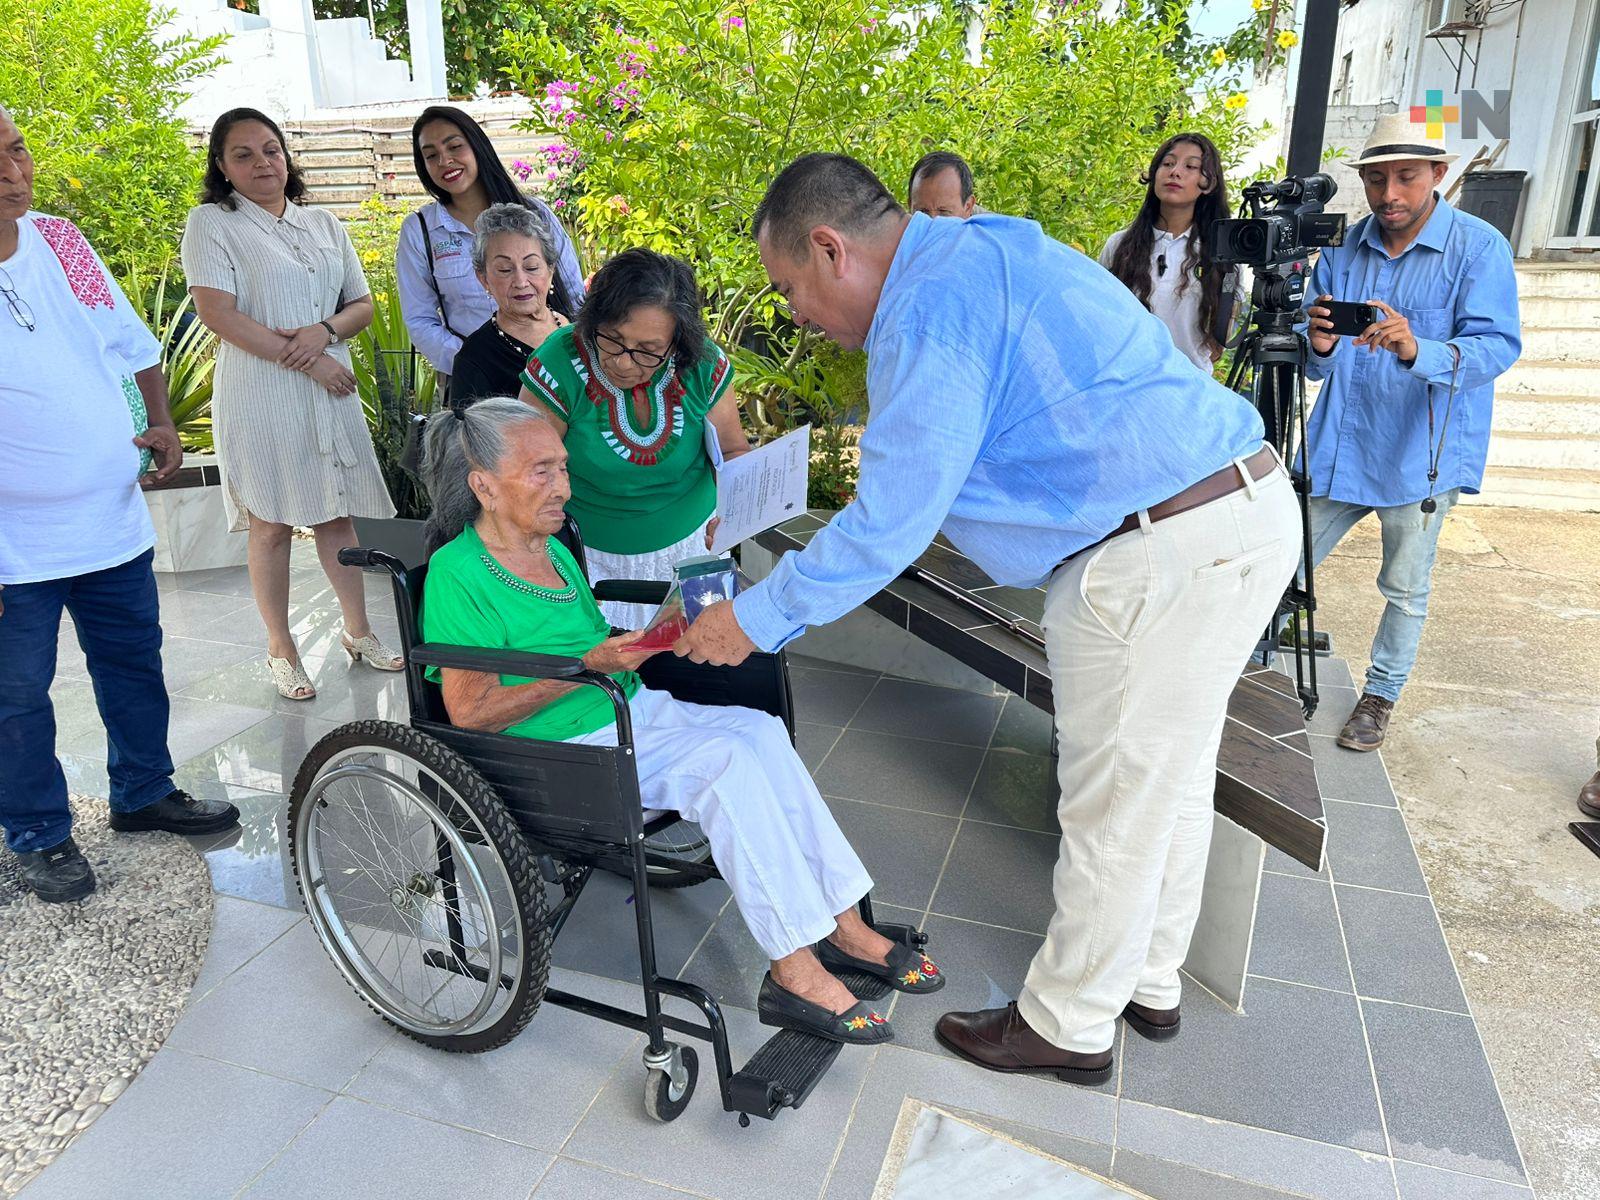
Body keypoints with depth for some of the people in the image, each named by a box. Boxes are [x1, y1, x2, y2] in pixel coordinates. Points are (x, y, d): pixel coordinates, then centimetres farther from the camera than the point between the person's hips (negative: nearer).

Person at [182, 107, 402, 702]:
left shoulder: (325, 225, 16)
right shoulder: (211, 223, 0)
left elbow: (362, 304, 14)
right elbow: (218, 313, -11)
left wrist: (324, 331, -9)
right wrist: (306, 361, -14)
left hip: (331, 390, 4)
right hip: (260, 394, -4)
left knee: (337, 514, 9)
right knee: (271, 523, 1)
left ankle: (358, 632, 22)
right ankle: (280, 648, 14)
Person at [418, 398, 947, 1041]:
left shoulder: (552, 549, 13)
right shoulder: (457, 573, -12)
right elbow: (470, 712, -17)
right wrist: (589, 666, -22)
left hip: (629, 709, 8)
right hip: (564, 750, -8)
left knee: (759, 730, -16)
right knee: (727, 760, -25)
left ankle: (842, 924, -10)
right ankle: (794, 973, -18)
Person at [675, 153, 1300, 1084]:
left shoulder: (935, 301, -16)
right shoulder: (981, 256, 16)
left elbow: (890, 523, -18)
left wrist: (756, 617, -8)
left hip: (1165, 550, -10)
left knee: (1117, 802, 5)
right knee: (1170, 778, 21)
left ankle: (1069, 1025, 25)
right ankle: (1148, 984, 40)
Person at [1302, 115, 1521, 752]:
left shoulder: (1480, 246, -7)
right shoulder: (1342, 249, 4)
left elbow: (1497, 345, -18)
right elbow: (1317, 367, 2)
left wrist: (1418, 351, -37)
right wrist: (1319, 345, -23)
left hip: (1424, 453, -3)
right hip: (1339, 445, 3)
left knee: (1406, 588, 8)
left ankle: (1380, 695, 27)